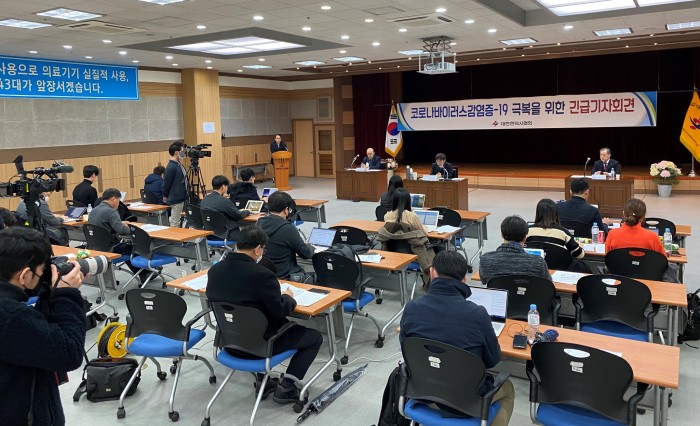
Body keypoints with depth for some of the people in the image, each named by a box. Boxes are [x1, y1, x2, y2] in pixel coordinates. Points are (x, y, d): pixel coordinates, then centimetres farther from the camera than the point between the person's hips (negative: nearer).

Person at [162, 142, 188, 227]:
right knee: (175, 224, -2)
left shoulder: (178, 164, 9)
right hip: (176, 199, -9)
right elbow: (166, 183, -12)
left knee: (177, 222, 15)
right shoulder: (171, 167, -19)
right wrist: (165, 196, 1)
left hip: (181, 198, 9)